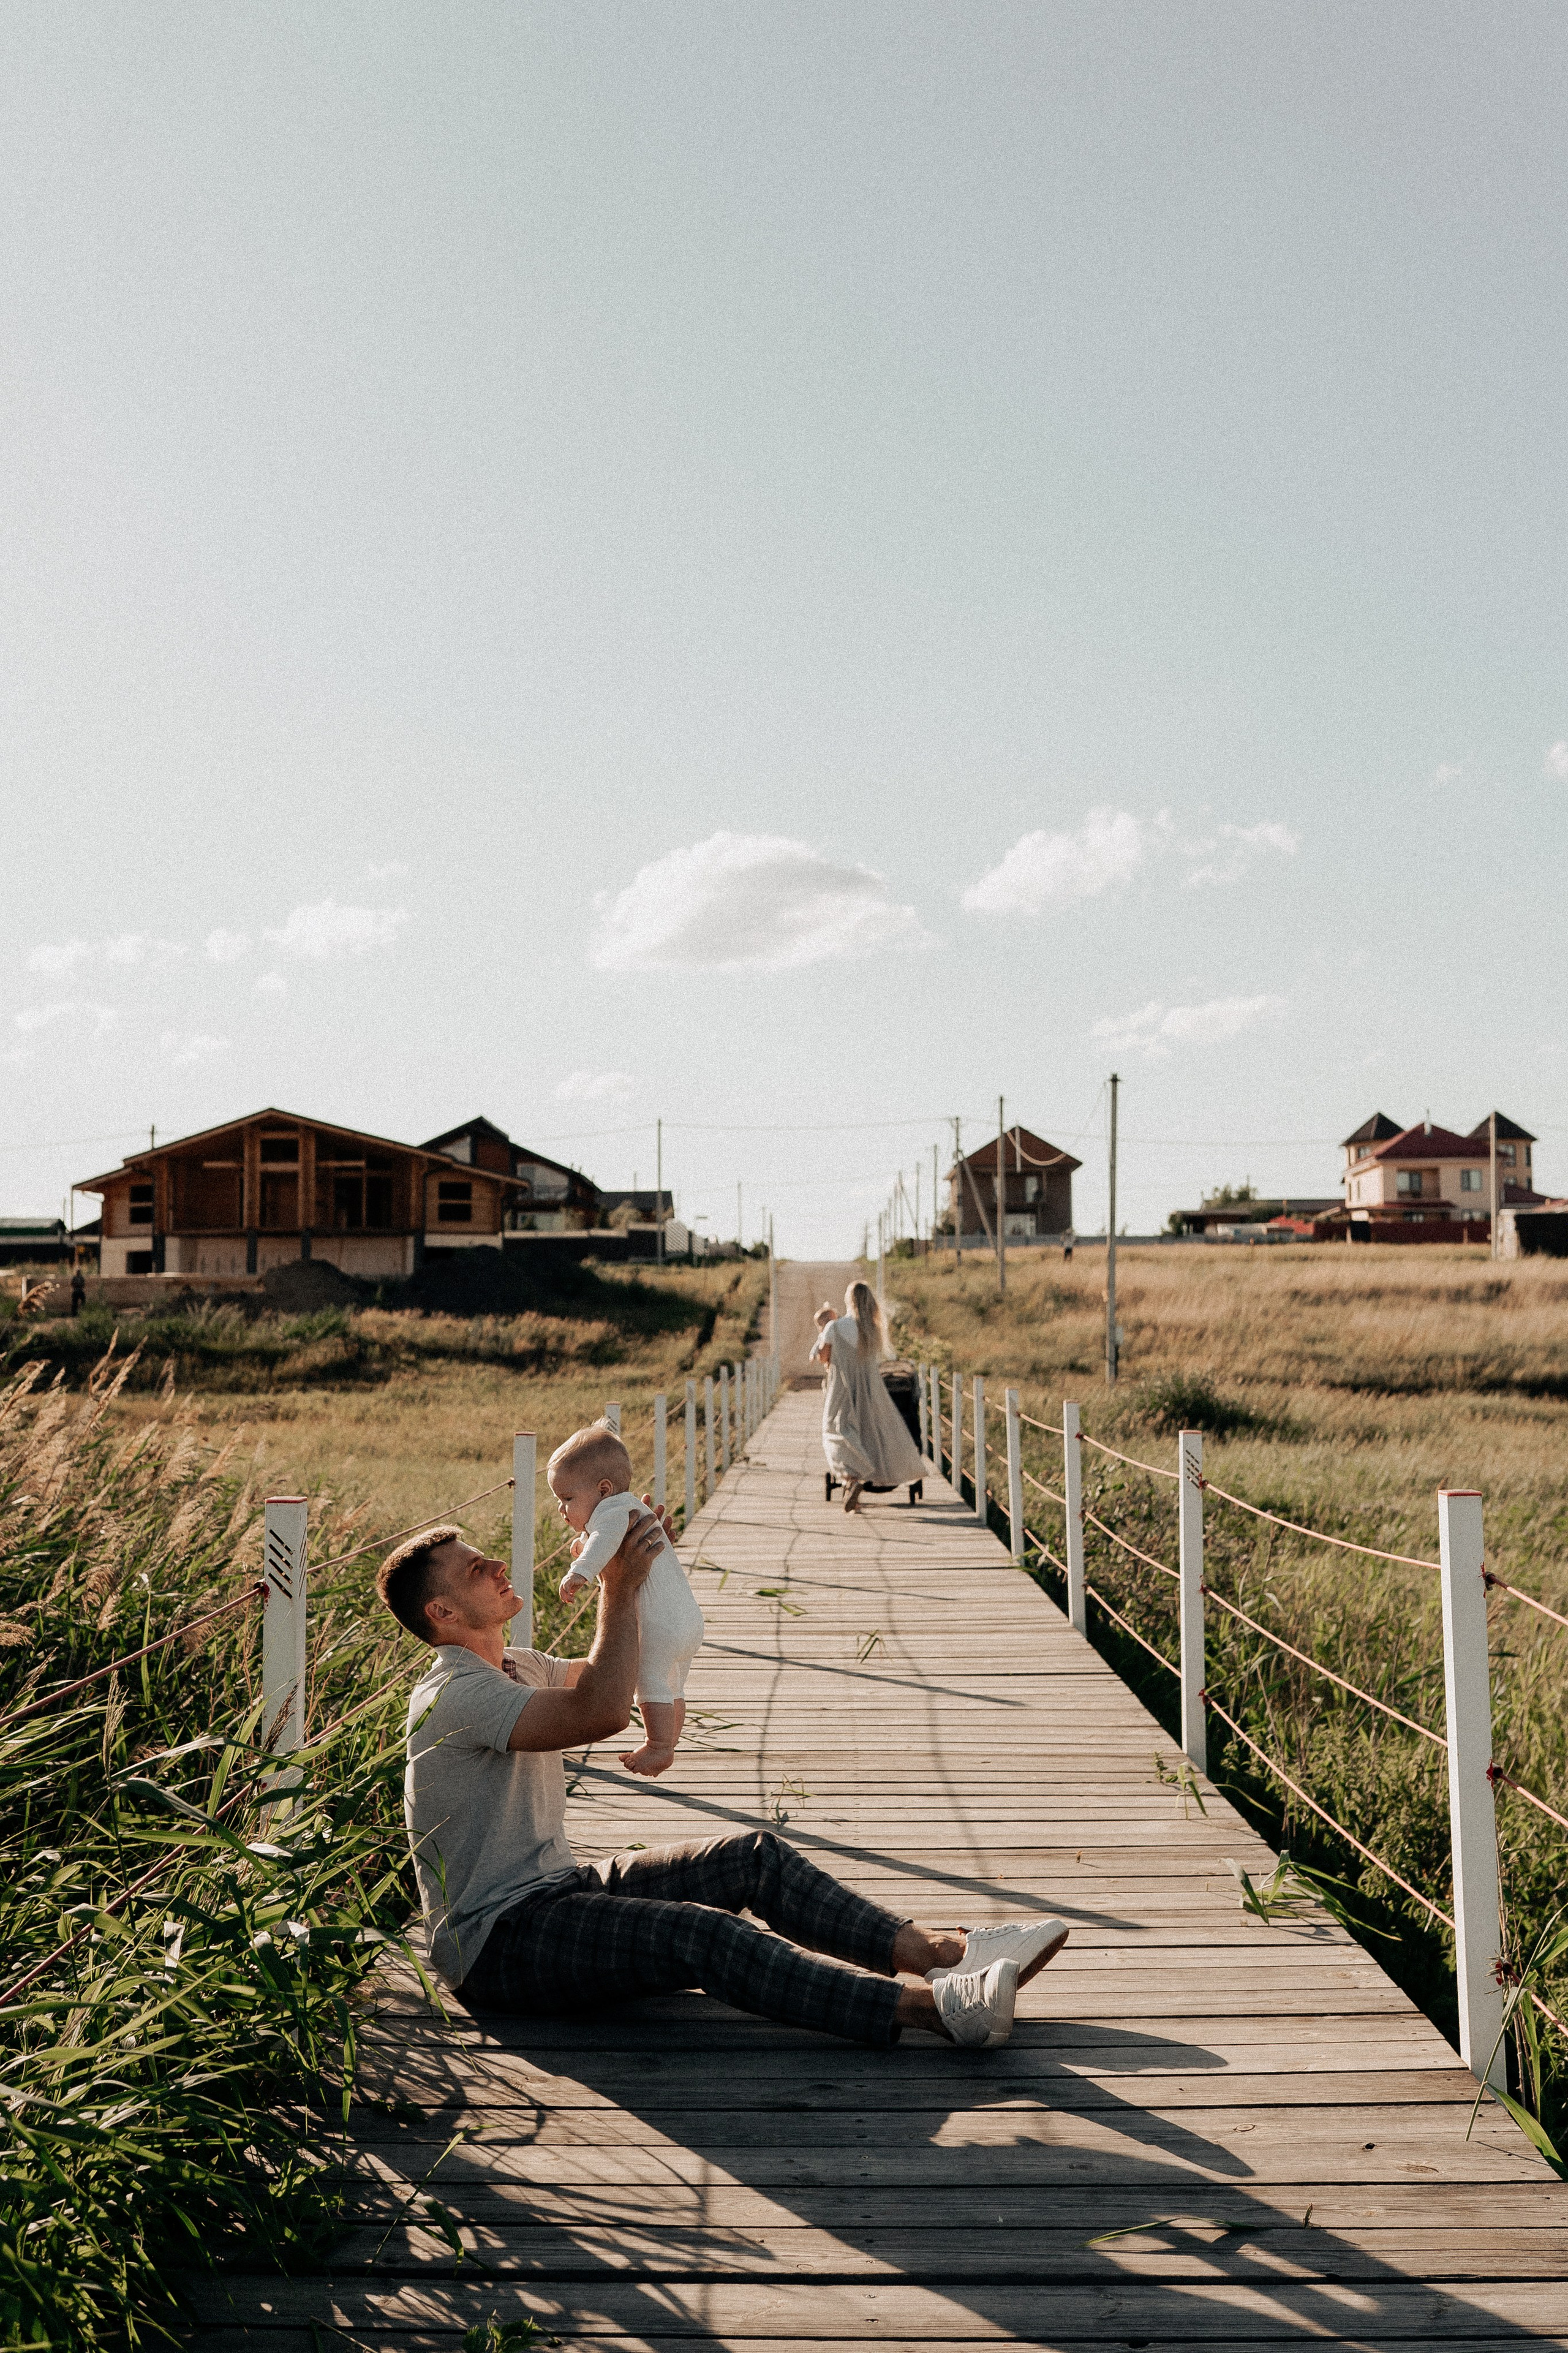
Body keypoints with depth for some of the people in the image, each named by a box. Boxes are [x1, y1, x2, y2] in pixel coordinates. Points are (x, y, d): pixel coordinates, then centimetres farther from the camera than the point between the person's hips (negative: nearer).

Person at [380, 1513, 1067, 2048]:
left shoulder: (512, 1668, 13)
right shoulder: (453, 1695, -20)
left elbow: (605, 1676, 24)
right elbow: (602, 1713, -32)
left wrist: (644, 1560, 8)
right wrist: (618, 1589, -21)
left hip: (559, 1886, 10)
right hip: (494, 1940, -10)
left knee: (753, 1855, -6)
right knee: (703, 1935, -30)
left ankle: (931, 1950, -14)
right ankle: (930, 2005, -39)